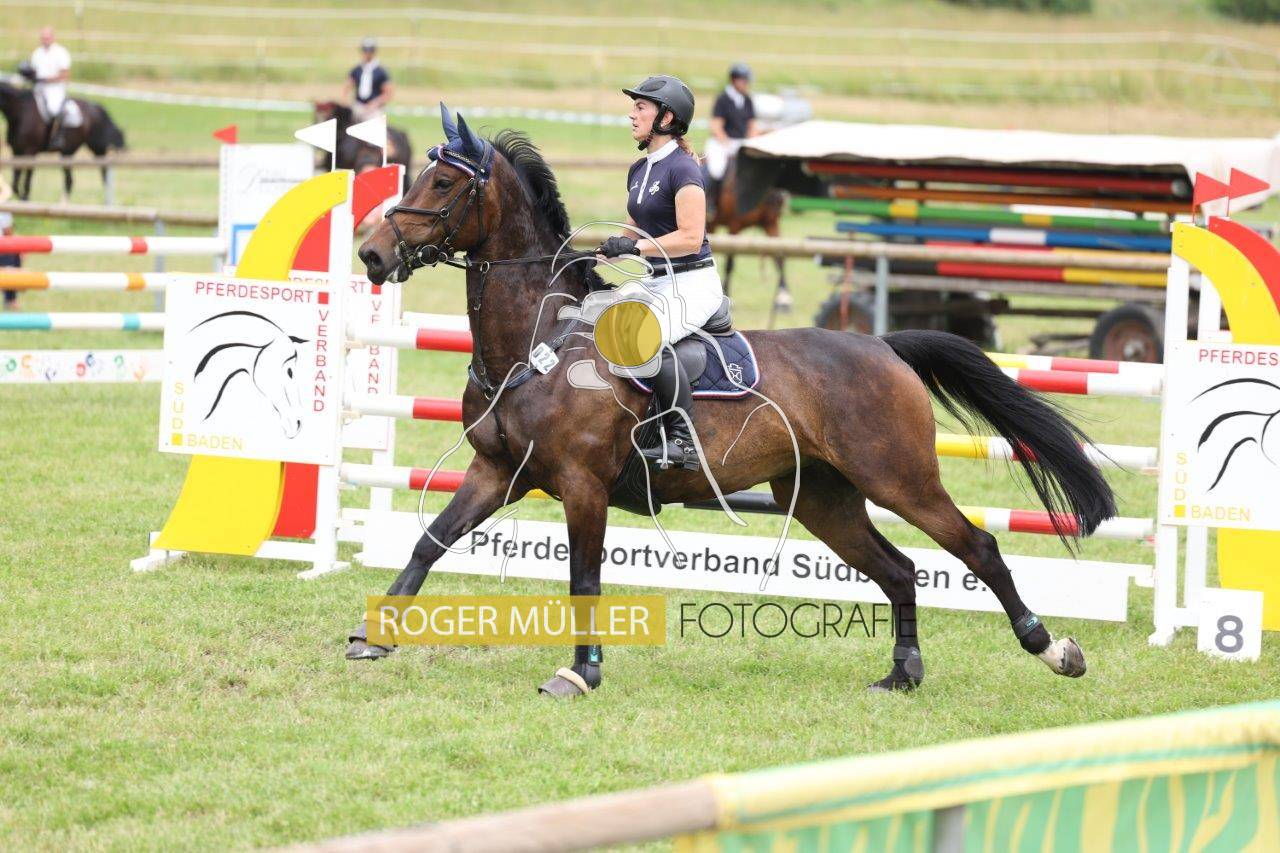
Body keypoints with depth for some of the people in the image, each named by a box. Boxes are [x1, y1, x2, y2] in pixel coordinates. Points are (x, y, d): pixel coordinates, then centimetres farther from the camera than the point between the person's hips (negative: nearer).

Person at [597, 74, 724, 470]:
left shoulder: (682, 169, -14)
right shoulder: (639, 170, 14)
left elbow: (690, 238, -21)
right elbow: (636, 231, 21)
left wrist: (635, 246, -24)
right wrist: (606, 253, 4)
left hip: (693, 284, -10)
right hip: (656, 282, 10)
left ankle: (683, 441, -31)